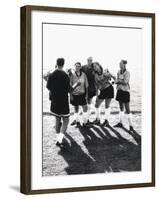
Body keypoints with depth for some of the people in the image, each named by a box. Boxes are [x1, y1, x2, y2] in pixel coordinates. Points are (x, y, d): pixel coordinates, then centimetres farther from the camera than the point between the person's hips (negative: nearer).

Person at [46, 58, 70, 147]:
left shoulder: (51, 75, -2)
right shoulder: (65, 75, -15)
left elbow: (48, 87, 3)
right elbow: (68, 89, -14)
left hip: (54, 100, 5)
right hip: (64, 101, -4)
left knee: (57, 120, 18)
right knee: (65, 121, 3)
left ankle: (58, 139, 21)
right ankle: (60, 140, -14)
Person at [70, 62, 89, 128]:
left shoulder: (83, 75, -2)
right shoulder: (72, 75, -6)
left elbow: (86, 85, 4)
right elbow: (70, 86, -3)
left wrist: (86, 94, 1)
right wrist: (71, 95, -6)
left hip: (82, 94, 1)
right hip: (74, 94, -1)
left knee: (85, 107, -5)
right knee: (76, 108, 8)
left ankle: (85, 122, 3)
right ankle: (77, 122, 21)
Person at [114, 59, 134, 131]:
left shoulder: (127, 73, -13)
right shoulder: (119, 72, 7)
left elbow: (125, 82, -21)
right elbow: (116, 81, 5)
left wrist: (119, 81, -9)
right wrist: (121, 81, -14)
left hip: (125, 91, -7)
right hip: (120, 90, 7)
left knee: (127, 109, -7)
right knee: (121, 108, 15)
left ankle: (130, 125, -4)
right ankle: (120, 123, 24)